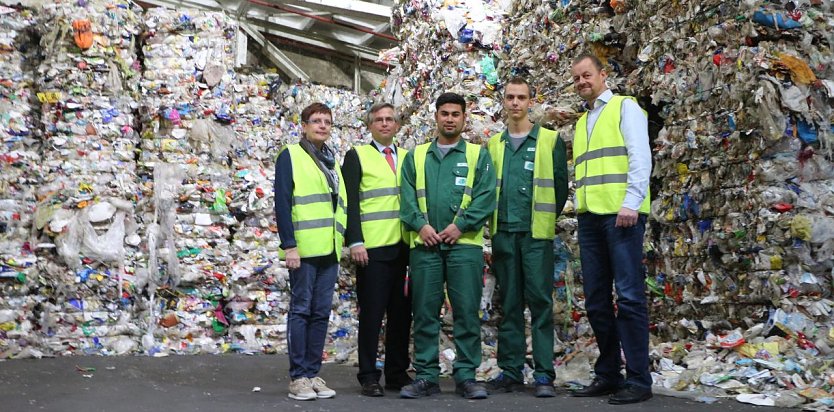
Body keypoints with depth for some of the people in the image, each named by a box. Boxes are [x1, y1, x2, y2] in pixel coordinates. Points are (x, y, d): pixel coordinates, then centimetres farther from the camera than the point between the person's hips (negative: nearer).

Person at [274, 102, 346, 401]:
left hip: (329, 250, 6)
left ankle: (313, 373, 15)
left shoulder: (332, 161, 19)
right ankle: (298, 377, 6)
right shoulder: (290, 156, -1)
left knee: (321, 312, 7)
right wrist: (289, 245, -15)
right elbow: (282, 203, -8)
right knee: (301, 310, -1)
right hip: (303, 248, -6)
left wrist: (340, 243, 15)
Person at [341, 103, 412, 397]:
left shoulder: (408, 157, 16)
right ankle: (368, 376, 8)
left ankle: (398, 373, 18)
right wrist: (355, 242, -13)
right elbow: (350, 203, -3)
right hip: (372, 248, -4)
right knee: (371, 313, 0)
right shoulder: (357, 156, 4)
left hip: (405, 248, 4)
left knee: (402, 313, 7)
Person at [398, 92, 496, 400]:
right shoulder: (416, 156, 16)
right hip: (424, 245, 2)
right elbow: (407, 196, 7)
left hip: (465, 244, -2)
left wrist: (460, 225, -12)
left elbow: (486, 196, -1)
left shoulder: (478, 155, 10)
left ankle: (466, 376, 7)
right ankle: (426, 376, 11)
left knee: (467, 311, -1)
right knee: (424, 313, 3)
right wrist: (420, 225, -8)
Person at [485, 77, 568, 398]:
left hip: (536, 232, -3)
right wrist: (492, 219, 6)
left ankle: (544, 374, 1)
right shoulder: (494, 144, 13)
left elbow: (560, 184, 2)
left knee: (540, 301, -4)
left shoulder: (550, 140, 4)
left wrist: (547, 218, 1)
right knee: (509, 303, 7)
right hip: (503, 232, 3)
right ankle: (511, 370, 14)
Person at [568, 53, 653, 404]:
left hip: (620, 213, -7)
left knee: (629, 296, -7)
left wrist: (631, 202, -18)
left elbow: (640, 156, -7)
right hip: (589, 217, 7)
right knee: (596, 300, 8)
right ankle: (608, 374, 16)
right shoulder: (581, 121, 23)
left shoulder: (625, 107, 4)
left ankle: (638, 379, -1)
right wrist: (578, 204, 11)